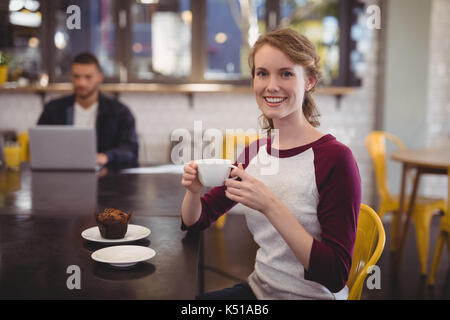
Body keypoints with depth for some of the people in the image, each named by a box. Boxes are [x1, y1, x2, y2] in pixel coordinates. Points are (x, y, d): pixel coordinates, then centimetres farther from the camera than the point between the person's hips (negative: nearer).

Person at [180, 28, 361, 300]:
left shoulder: (335, 157, -17)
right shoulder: (256, 152, 0)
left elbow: (336, 276, -21)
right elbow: (196, 221, 11)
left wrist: (270, 206, -29)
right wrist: (194, 191, -11)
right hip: (258, 288, 6)